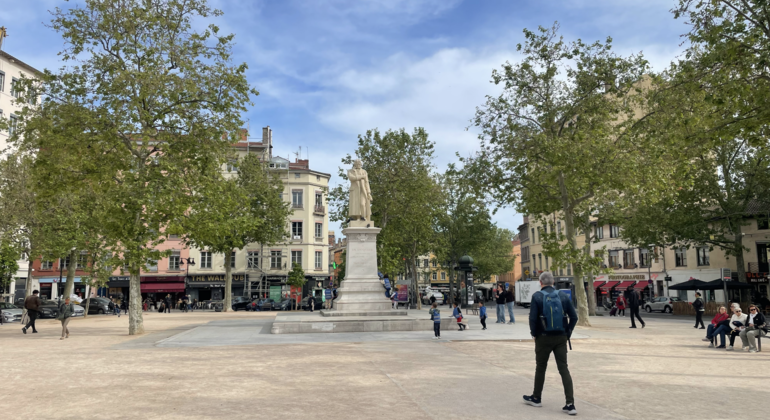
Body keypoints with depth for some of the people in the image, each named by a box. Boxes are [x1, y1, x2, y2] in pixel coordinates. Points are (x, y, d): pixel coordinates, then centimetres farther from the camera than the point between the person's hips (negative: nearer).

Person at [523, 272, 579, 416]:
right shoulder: (563, 296, 2)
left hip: (544, 338, -2)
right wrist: (567, 333, 8)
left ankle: (536, 398, 28)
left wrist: (534, 333, 0)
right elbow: (574, 317, 0)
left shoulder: (537, 296, -8)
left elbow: (533, 318, -14)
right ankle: (570, 404, -2)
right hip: (561, 338, 2)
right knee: (564, 369, 4)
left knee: (541, 367, 13)